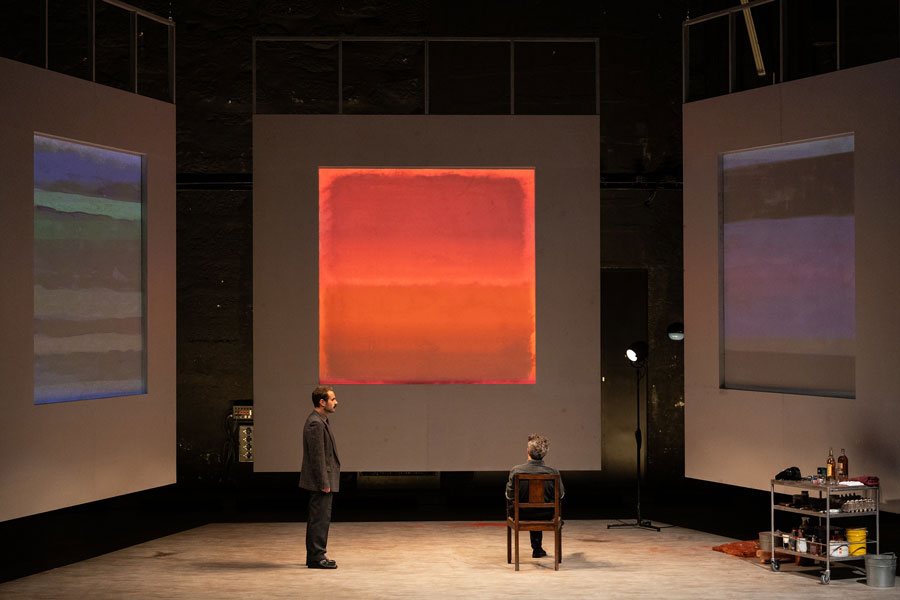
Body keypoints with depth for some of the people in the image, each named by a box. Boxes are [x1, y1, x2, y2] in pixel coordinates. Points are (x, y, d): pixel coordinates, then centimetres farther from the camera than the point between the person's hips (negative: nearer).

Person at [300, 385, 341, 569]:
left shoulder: (319, 421, 15)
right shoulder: (315, 423, -18)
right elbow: (317, 456, -21)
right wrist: (324, 483, -21)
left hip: (322, 480, 11)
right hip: (321, 480, -11)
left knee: (317, 518, 14)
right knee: (320, 518, -7)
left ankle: (314, 556, 21)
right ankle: (316, 557, -3)